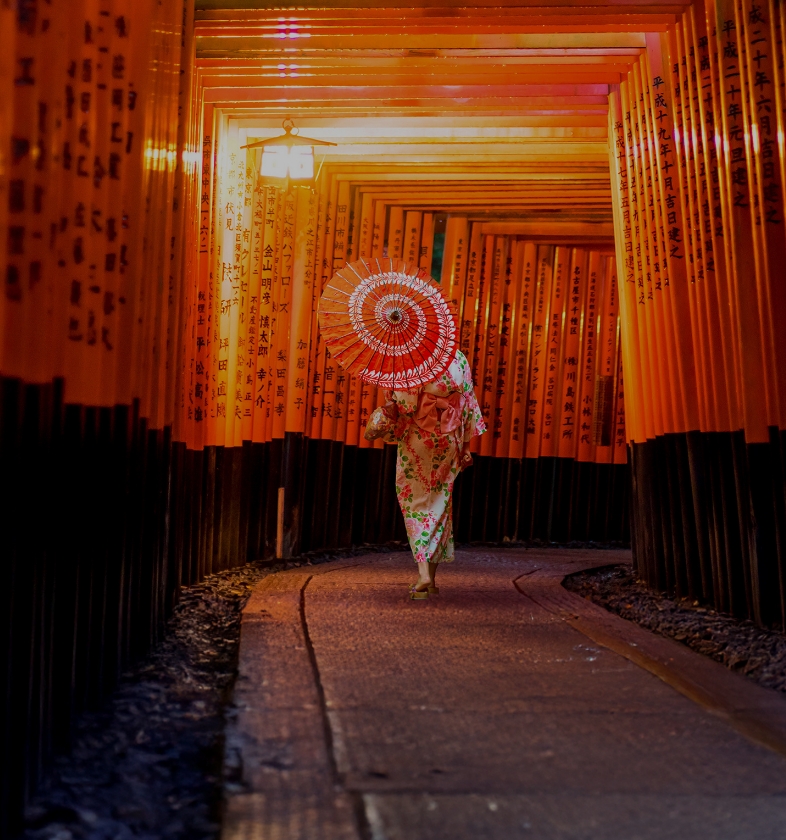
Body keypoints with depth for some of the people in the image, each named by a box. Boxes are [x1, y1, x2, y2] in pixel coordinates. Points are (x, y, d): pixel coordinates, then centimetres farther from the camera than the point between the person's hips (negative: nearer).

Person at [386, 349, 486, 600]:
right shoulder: (459, 358, 2)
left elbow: (407, 400, -17)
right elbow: (468, 401, 4)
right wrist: (466, 445, 11)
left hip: (418, 435, -4)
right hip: (449, 437, 4)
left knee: (416, 501, 5)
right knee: (439, 500, 13)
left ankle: (424, 574, -10)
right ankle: (431, 579, 18)